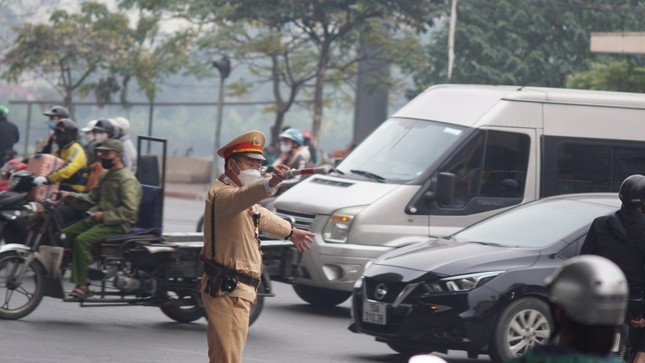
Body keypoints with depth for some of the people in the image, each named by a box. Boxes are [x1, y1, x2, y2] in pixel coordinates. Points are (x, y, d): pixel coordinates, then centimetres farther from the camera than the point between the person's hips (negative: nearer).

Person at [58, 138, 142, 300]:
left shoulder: (127, 179, -12)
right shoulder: (106, 176, 20)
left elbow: (129, 210, -20)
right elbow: (93, 197, 23)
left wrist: (104, 215, -22)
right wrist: (70, 196, 8)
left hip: (118, 224, -10)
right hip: (100, 219, 10)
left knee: (82, 240, -29)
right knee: (64, 234, -2)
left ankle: (82, 285, -27)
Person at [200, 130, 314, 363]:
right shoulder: (221, 193, -16)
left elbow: (260, 215, 38)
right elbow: (242, 197, -39)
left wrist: (290, 231, 54)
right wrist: (271, 184, -59)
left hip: (241, 289, 11)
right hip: (227, 290, -11)